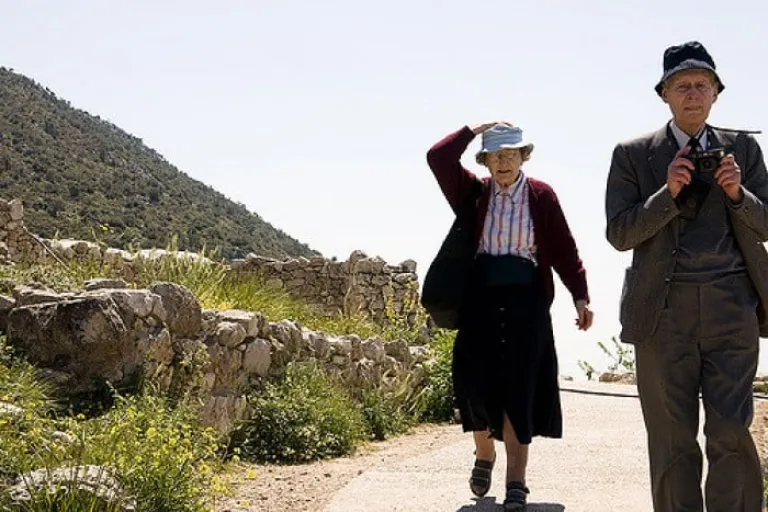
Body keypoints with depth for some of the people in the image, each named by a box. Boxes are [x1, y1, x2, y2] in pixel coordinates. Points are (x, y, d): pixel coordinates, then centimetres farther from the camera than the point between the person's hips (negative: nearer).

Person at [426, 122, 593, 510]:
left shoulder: (541, 196, 0)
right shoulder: (475, 192, 5)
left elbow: (564, 248, -2)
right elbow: (438, 158, -6)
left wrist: (580, 296, -9)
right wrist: (475, 129, -3)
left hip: (526, 299, -1)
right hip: (480, 298, 2)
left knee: (519, 388, -1)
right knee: (477, 382, 2)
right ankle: (484, 455, 29)